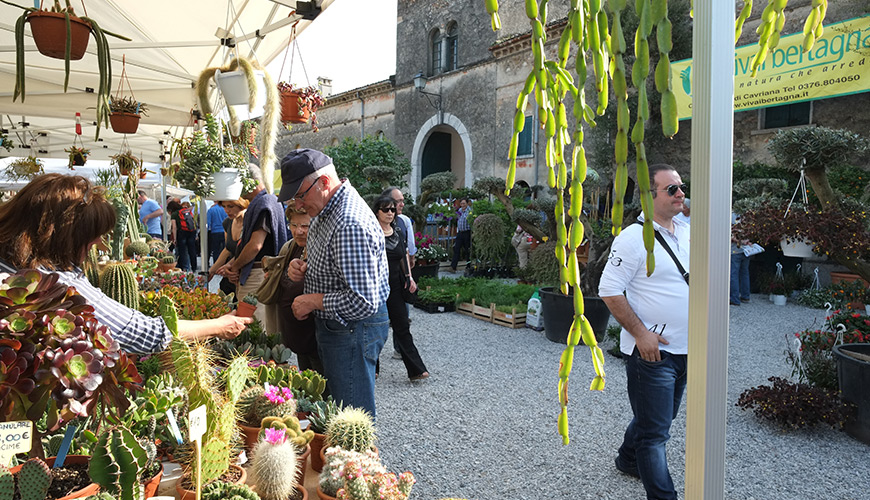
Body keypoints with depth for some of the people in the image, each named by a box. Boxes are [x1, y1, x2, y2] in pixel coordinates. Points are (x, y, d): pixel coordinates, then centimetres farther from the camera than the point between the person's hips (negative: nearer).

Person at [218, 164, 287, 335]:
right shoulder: (257, 204, 19)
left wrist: (235, 267, -7)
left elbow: (256, 245, -22)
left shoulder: (263, 204, -14)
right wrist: (232, 264, 6)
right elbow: (247, 243, 20)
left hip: (258, 274, -10)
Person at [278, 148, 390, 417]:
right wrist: (304, 268, 1)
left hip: (352, 331, -10)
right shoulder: (327, 211, 6)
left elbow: (364, 303, -30)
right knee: (333, 406, 22)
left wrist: (314, 300, -17)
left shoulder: (350, 224, -28)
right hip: (335, 327, 10)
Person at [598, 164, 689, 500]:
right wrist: (640, 333, -20)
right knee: (655, 430, -1)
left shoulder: (687, 232, 8)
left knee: (661, 417, 24)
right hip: (651, 349, -8)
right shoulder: (633, 238, -16)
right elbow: (610, 292, -17)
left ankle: (629, 459, 46)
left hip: (684, 347, 8)